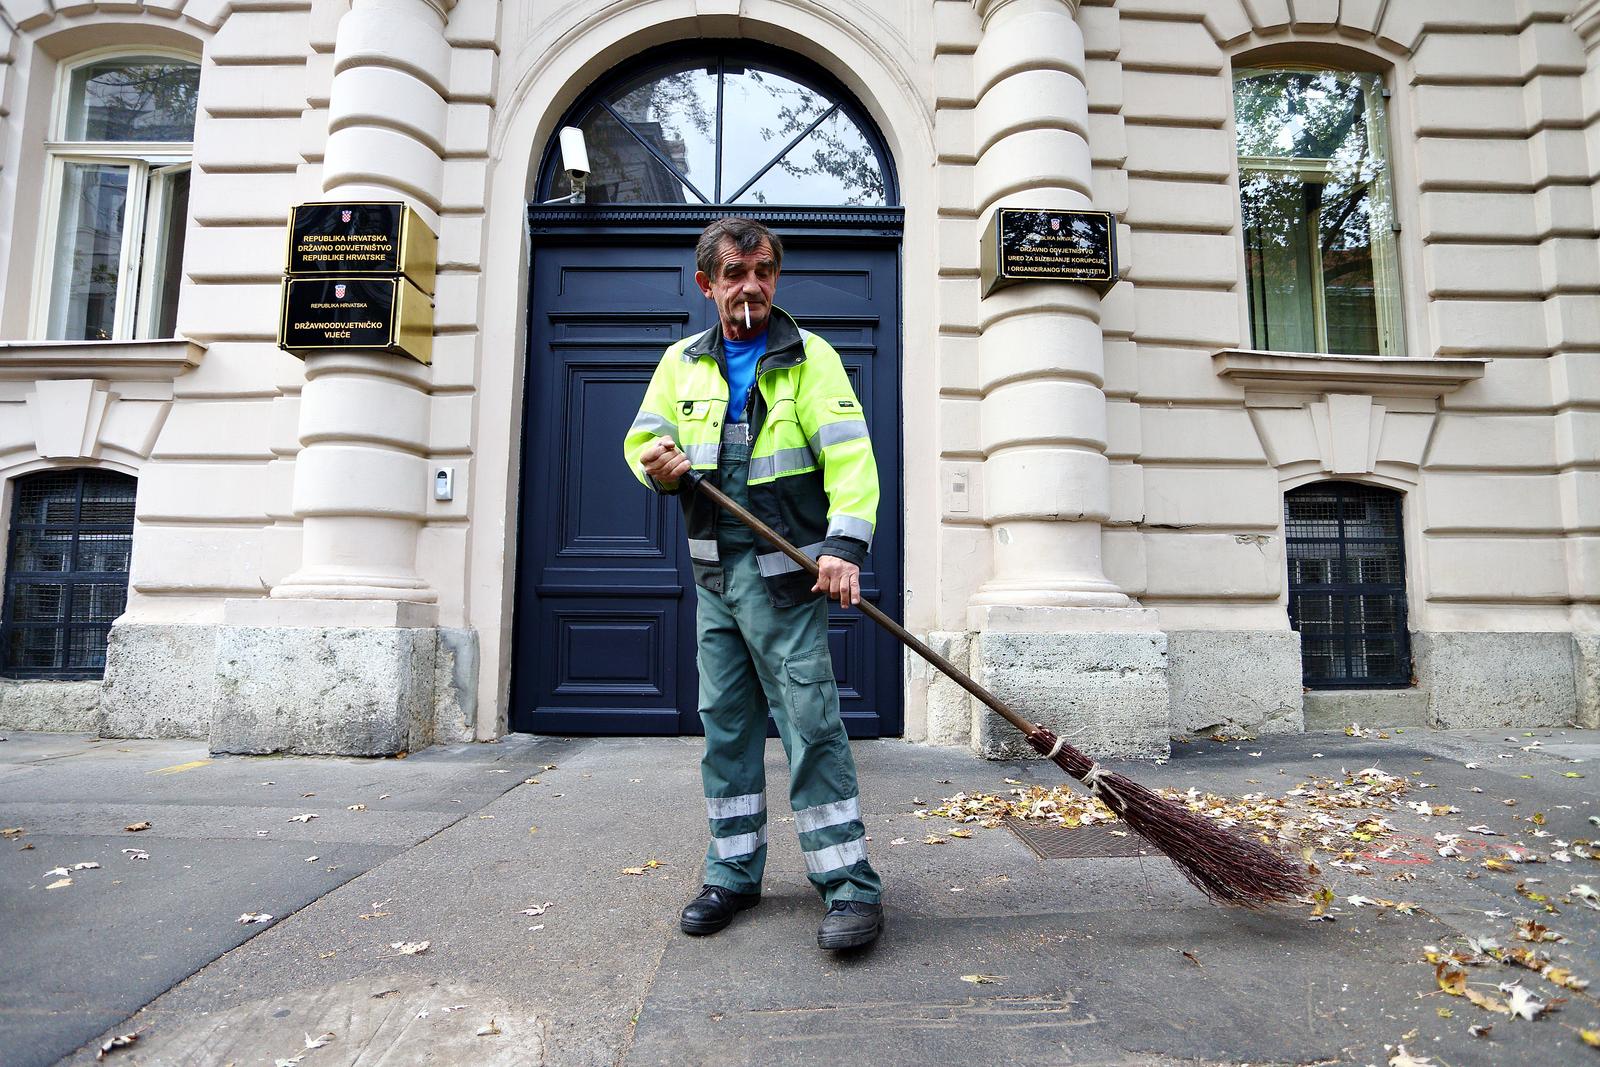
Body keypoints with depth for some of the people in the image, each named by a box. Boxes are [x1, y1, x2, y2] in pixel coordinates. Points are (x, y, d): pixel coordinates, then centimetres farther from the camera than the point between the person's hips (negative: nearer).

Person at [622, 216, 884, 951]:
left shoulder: (809, 356, 0)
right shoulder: (683, 362, 13)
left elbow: (849, 454, -11)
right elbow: (643, 436, 19)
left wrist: (845, 543, -25)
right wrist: (658, 465, -6)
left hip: (785, 573, -5)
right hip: (714, 576, 5)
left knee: (811, 722, -6)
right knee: (724, 724, 11)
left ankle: (850, 886, 5)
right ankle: (733, 874, 25)